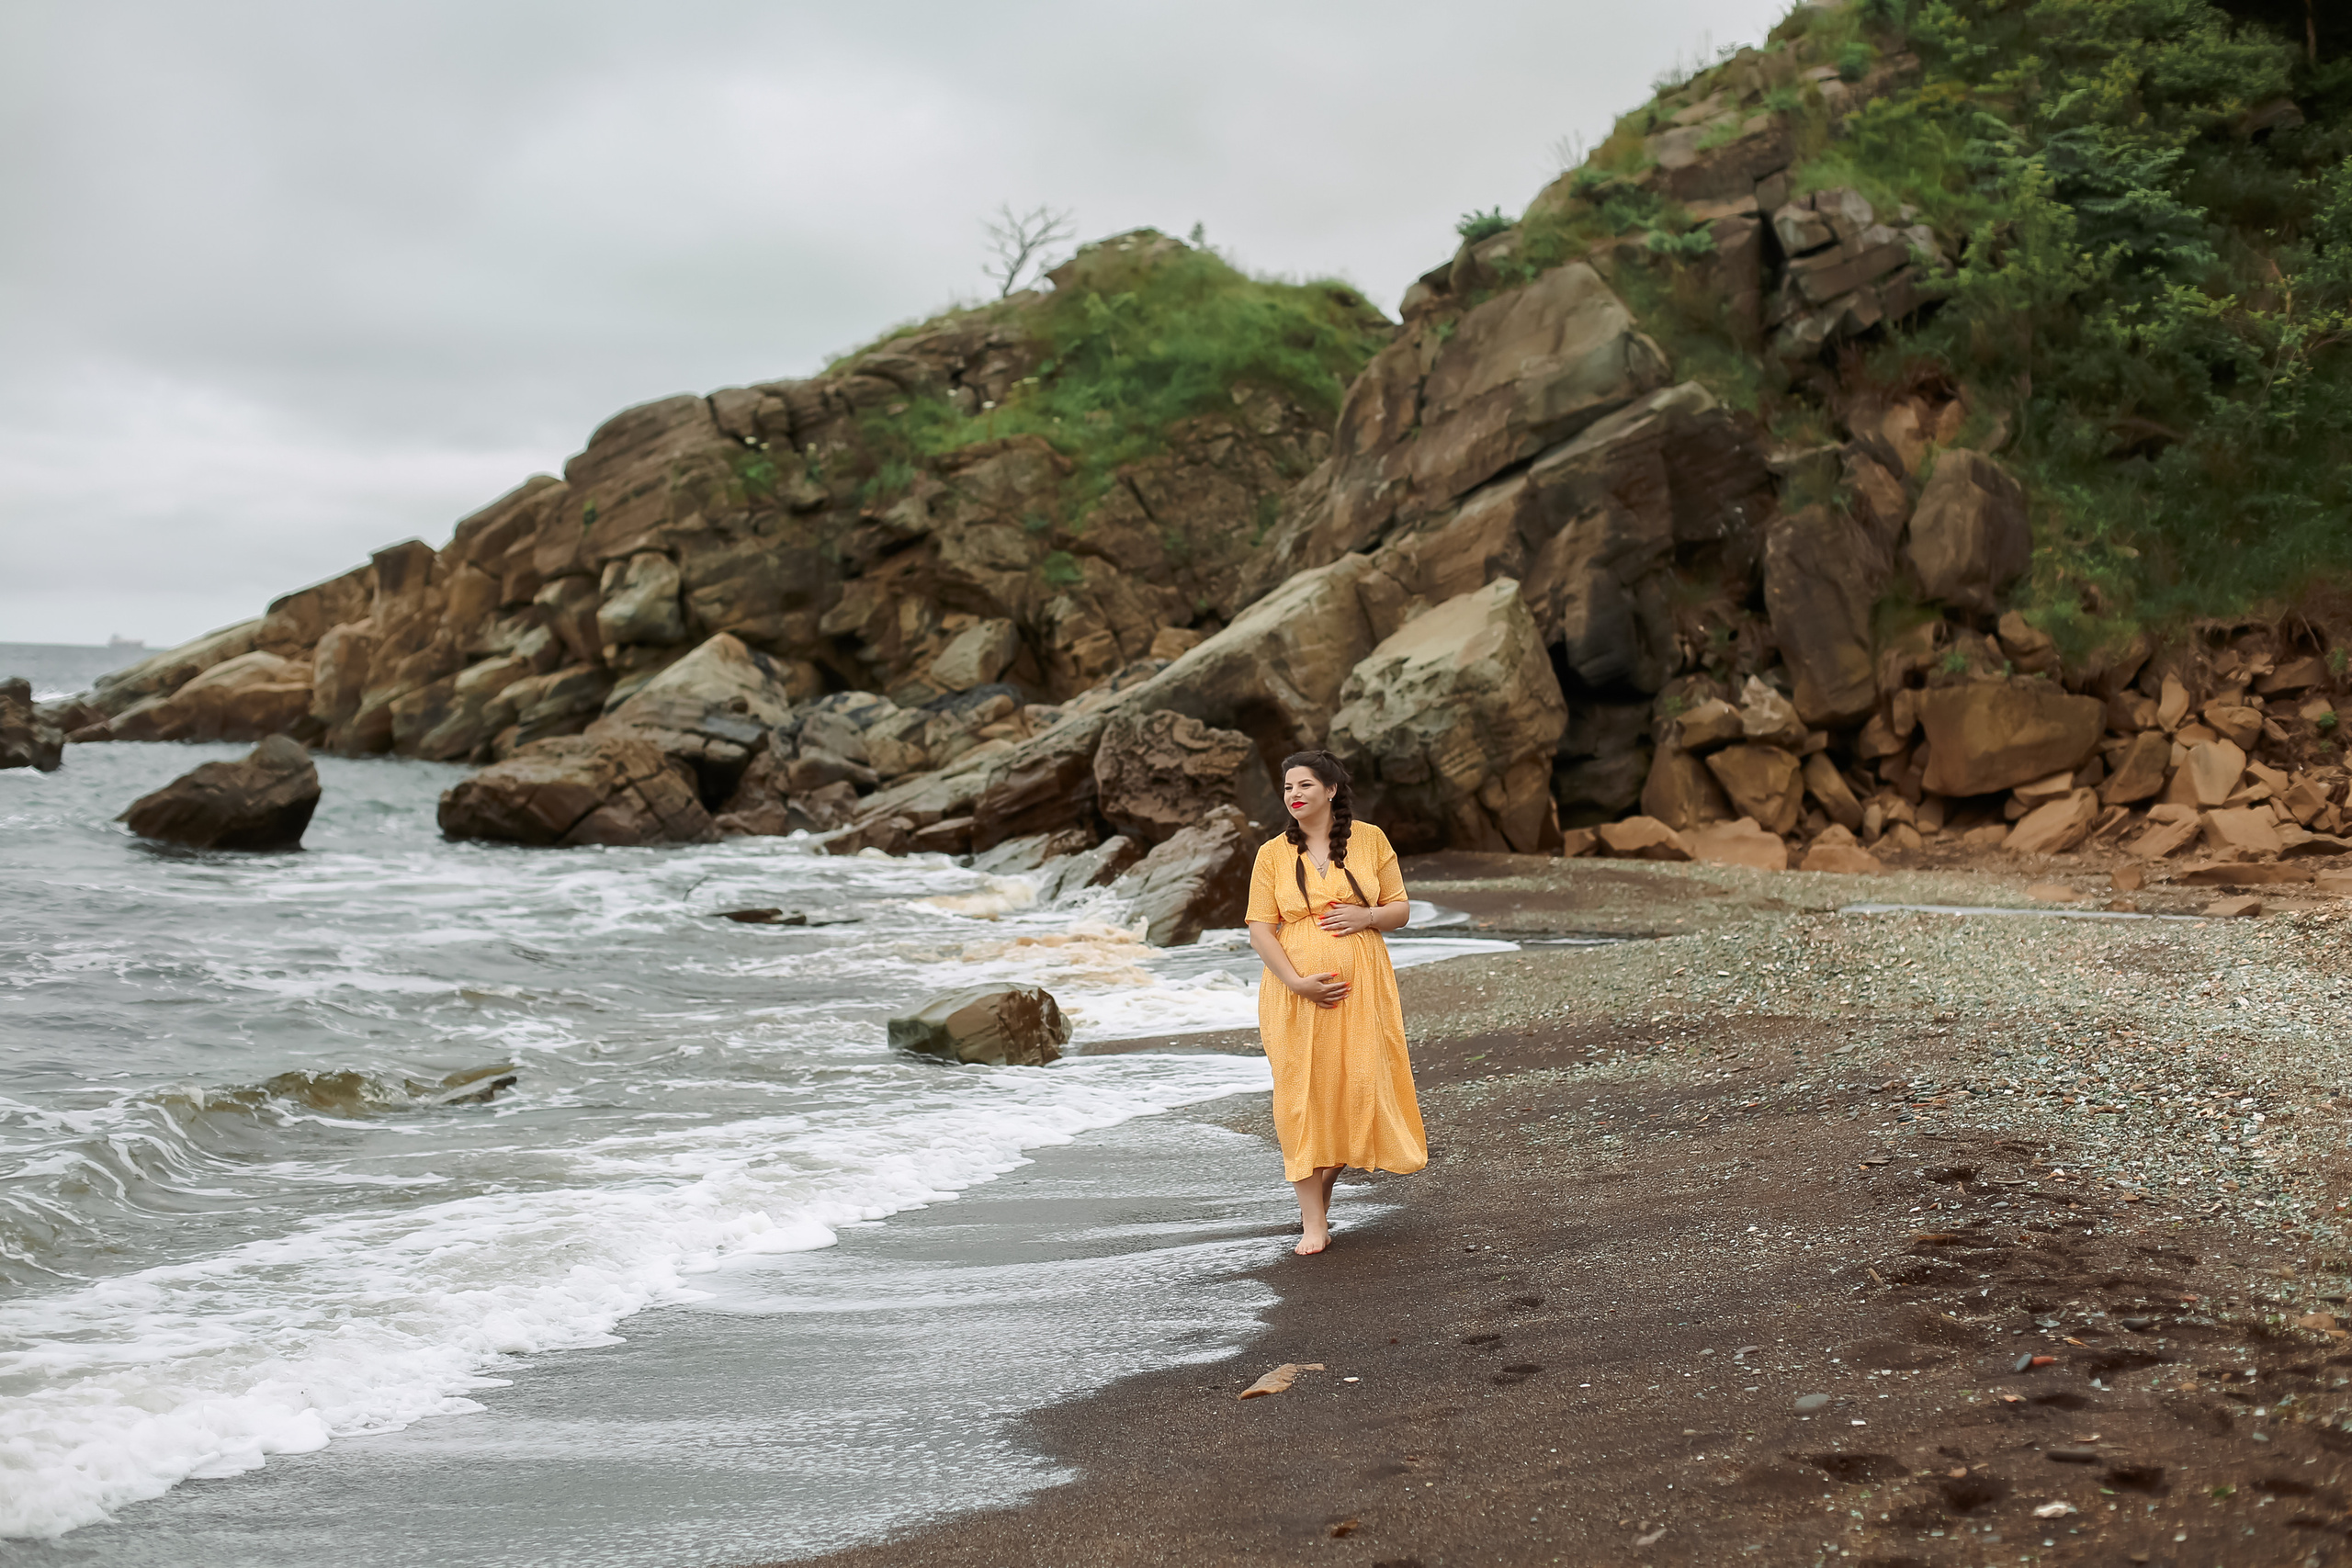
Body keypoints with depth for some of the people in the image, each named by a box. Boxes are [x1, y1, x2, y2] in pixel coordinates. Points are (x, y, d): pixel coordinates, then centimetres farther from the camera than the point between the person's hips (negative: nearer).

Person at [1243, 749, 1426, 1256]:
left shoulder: (1370, 839, 5)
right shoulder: (1273, 853, 3)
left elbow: (1400, 909, 8)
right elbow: (1260, 930, -1)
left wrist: (1366, 916, -14)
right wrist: (1297, 981, -15)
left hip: (1361, 987, 1)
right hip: (1297, 991, -1)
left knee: (1357, 1091, 0)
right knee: (1302, 1097, -4)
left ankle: (1321, 1193, 26)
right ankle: (1314, 1224, 2)